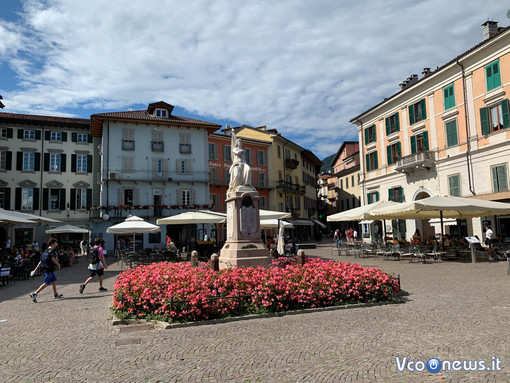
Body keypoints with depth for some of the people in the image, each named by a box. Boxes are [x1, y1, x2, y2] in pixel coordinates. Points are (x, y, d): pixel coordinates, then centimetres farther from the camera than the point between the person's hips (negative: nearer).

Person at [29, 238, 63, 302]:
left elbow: (41, 260, 15)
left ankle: (55, 294, 28)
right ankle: (35, 294, -16)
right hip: (49, 269, -10)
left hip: (45, 268, 10)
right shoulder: (52, 250, -10)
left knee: (54, 280, 19)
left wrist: (36, 269, 17)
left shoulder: (46, 251, 15)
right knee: (46, 283, -9)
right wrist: (58, 264, -6)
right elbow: (53, 259, -22)